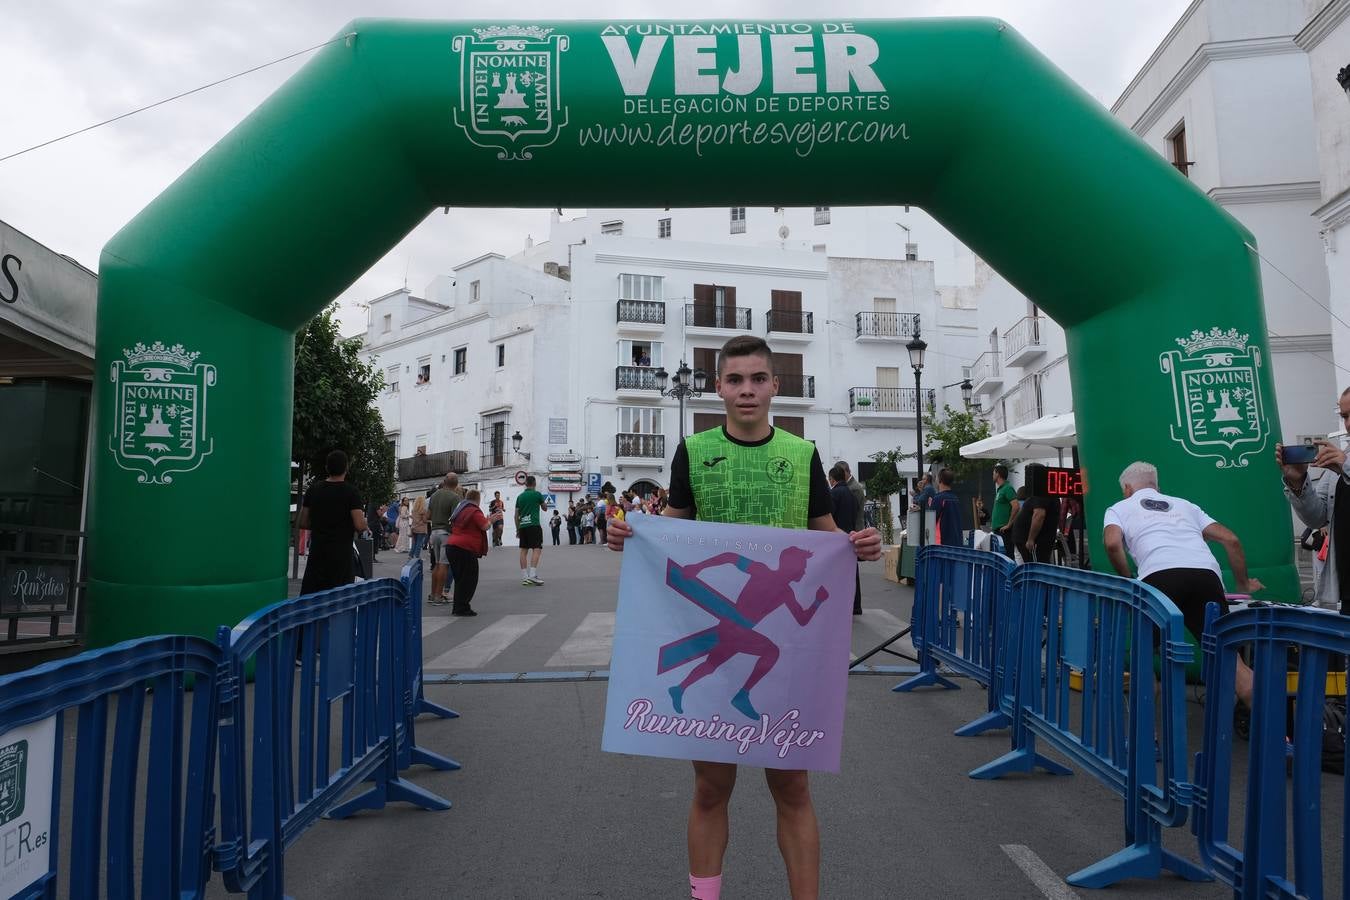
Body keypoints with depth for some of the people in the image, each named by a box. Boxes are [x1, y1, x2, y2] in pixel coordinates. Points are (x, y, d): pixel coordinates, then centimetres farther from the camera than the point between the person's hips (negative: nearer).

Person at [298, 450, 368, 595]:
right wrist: (364, 521, 6)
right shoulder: (351, 492, -9)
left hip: (316, 552, 4)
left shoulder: (313, 489, 4)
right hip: (341, 554, -4)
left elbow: (303, 523, 7)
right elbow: (360, 525, -16)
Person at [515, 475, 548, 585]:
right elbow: (544, 508, 16)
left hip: (522, 526, 5)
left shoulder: (520, 496, 12)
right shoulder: (537, 494, 0)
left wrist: (517, 529, 21)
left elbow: (516, 515, 14)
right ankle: (532, 575, -19)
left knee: (523, 550, 6)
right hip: (534, 525, -5)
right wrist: (545, 503, 38)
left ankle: (524, 577, 6)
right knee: (537, 549, -6)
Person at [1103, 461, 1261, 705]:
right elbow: (1231, 540, 29)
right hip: (1207, 574, 3)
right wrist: (1243, 585, 40)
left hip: (1160, 576, -3)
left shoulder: (1119, 508, 26)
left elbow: (1112, 543, 3)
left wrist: (1128, 582, 17)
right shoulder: (1184, 505, 37)